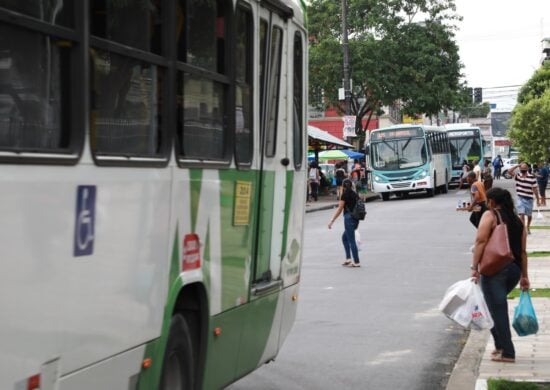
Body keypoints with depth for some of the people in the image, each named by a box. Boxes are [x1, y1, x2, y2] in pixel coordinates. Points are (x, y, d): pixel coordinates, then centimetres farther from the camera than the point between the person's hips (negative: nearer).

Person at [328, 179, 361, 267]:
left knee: (351, 240, -4)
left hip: (349, 217, -8)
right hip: (356, 219, 8)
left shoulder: (345, 194, -9)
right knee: (344, 237, 19)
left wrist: (332, 221, -6)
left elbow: (340, 209, -10)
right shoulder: (355, 194, 11)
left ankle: (356, 262, -4)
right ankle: (348, 258, 13)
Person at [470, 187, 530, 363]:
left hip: (495, 269, -7)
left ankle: (507, 352, -4)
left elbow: (481, 241, -14)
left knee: (497, 309, -2)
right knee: (498, 306, 22)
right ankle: (501, 345, 22)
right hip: (515, 269, 7)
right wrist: (524, 276, 19)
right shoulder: (517, 221, 16)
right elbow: (523, 251, 15)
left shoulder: (490, 216, -2)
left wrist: (474, 267, -15)